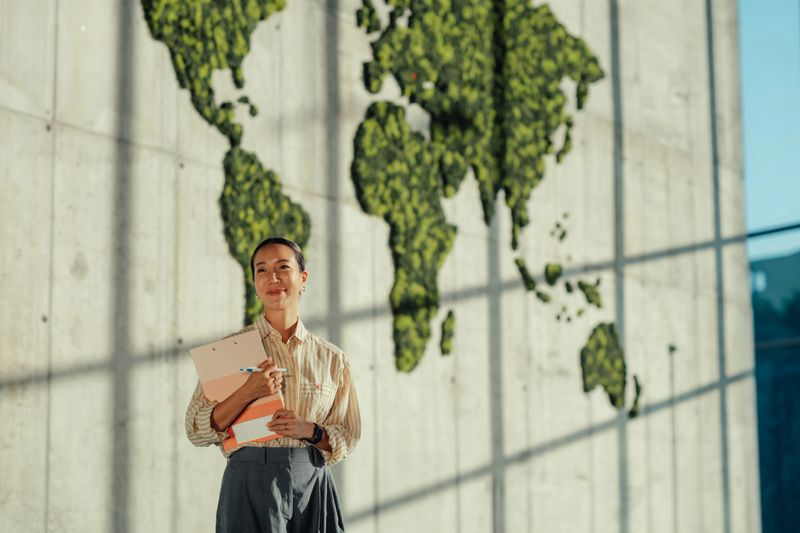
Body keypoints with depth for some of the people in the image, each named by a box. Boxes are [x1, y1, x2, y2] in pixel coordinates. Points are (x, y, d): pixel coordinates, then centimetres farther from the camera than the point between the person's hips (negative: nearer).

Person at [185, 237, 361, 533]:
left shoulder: (332, 359, 6)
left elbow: (347, 437, 9)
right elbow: (197, 430, -3)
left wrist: (310, 430, -10)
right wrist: (247, 393, -16)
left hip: (313, 487, 2)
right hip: (252, 483, -2)